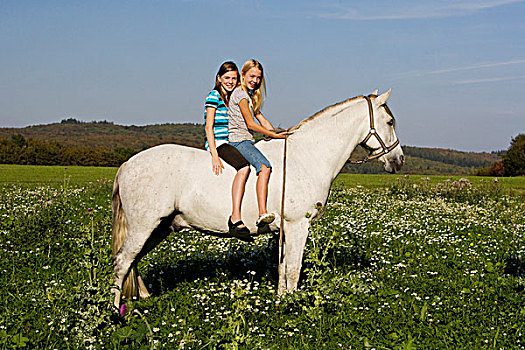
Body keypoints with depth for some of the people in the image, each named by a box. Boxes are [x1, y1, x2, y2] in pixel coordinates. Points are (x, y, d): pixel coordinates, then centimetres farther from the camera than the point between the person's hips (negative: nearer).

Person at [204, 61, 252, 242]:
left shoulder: (231, 98, 21)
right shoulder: (214, 96, -4)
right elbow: (209, 127, -11)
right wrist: (215, 156, -21)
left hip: (230, 143, 9)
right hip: (217, 143, -9)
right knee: (244, 167, -32)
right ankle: (235, 218, -38)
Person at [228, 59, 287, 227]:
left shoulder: (251, 95, 24)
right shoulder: (240, 93, -6)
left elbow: (262, 120, 22)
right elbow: (250, 124, -12)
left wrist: (277, 134, 8)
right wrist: (274, 135, -9)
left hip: (248, 142, 10)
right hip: (239, 140, -10)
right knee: (264, 167, -30)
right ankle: (262, 213, -41)